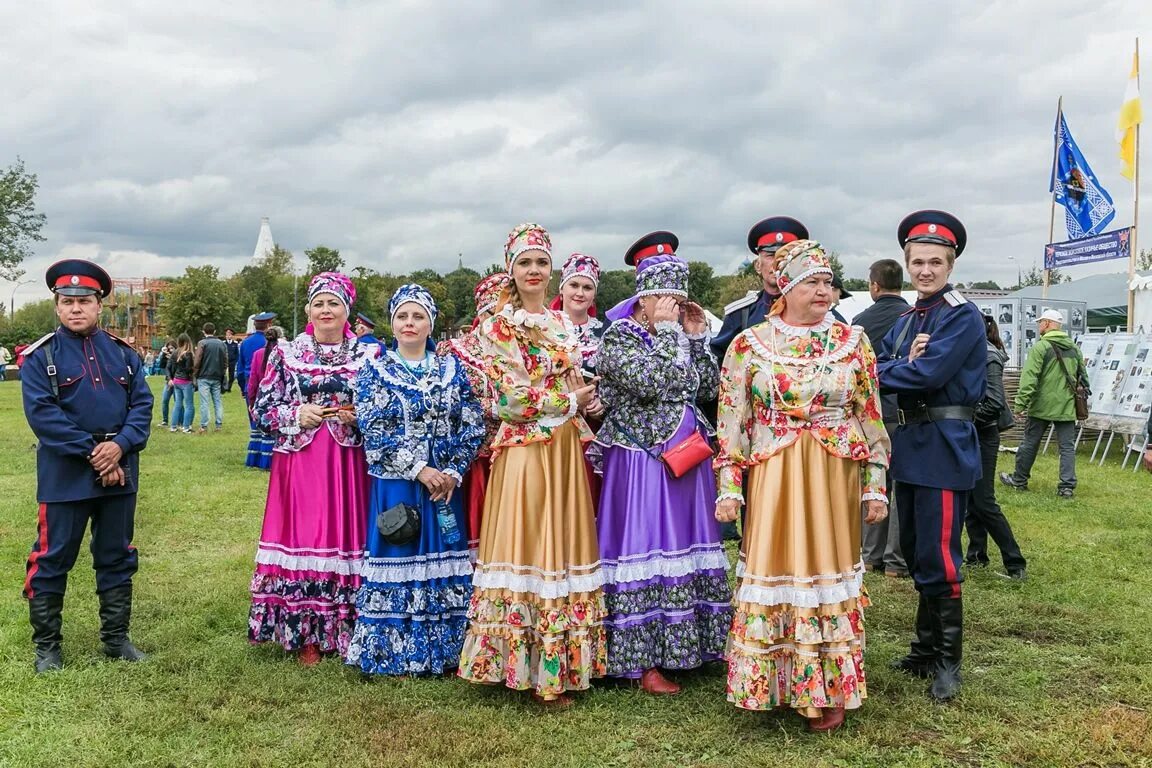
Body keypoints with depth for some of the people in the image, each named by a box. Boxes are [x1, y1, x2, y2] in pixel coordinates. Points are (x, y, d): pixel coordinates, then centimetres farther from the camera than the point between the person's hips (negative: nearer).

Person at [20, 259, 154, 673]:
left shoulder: (124, 353, 7)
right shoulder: (40, 357, -4)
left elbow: (142, 405, 1)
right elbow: (42, 414, -13)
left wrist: (120, 445, -16)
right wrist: (92, 453, -18)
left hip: (119, 472, 4)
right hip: (65, 476, -3)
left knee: (117, 558, 12)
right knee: (52, 560, 5)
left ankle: (116, 638, 24)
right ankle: (46, 646, 19)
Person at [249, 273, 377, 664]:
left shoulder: (368, 355, 6)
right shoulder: (286, 353, 8)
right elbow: (262, 408, 7)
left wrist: (359, 418, -10)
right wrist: (296, 415, -9)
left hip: (348, 464, 0)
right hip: (298, 462, 1)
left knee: (346, 535, 1)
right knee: (301, 536, 1)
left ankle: (347, 631, 13)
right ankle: (305, 634, 13)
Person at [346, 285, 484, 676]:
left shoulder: (452, 369, 7)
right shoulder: (374, 371, 1)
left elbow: (472, 427, 2)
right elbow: (374, 433, -9)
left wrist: (452, 473, -10)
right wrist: (420, 470, -15)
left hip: (445, 483, 2)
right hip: (394, 486, -2)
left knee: (445, 568, 6)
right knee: (396, 564, 2)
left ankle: (443, 651, 19)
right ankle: (394, 655, 14)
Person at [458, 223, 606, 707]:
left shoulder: (563, 323, 15)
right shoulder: (498, 327, -4)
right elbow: (515, 401, -12)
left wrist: (588, 401, -1)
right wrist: (572, 400, -4)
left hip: (566, 449, 6)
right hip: (524, 451, -6)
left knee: (565, 546, 8)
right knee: (526, 551, -3)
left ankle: (561, 662, 18)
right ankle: (528, 668, 7)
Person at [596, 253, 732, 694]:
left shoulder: (678, 338, 14)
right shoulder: (617, 339, -6)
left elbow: (709, 387, 9)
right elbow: (651, 382, -22)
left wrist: (695, 336, 3)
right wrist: (667, 331, -13)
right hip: (641, 463, -7)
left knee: (689, 546, 11)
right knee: (647, 547, -4)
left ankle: (688, 644, 24)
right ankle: (643, 660, 4)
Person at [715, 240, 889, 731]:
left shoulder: (853, 341, 2)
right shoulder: (748, 344, -1)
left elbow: (872, 419, 5)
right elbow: (732, 423, 1)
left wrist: (875, 485, 2)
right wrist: (729, 487, -4)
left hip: (834, 479, 1)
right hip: (773, 479, 0)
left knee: (829, 572, 6)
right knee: (773, 572, 4)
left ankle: (830, 690, 20)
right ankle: (774, 685, 22)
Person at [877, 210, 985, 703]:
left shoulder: (963, 316, -10)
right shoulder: (907, 319, 14)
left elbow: (928, 374, -22)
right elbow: (879, 366, 4)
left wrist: (879, 372, -8)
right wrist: (905, 362, -15)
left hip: (944, 448, -8)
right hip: (910, 444, 8)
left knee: (938, 560, -4)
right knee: (915, 554, 15)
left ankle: (947, 662, 10)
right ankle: (925, 649, 29)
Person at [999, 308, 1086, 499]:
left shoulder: (1040, 347, -11)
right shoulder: (1074, 348, 11)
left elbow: (1029, 378, -17)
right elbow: (1082, 377, 18)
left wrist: (1020, 404, -17)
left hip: (1042, 406, -5)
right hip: (1067, 407, 5)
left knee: (1029, 443, 9)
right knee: (1067, 447, 6)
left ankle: (1019, 479, 20)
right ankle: (1067, 486, 2)